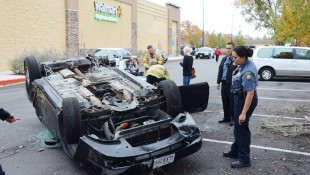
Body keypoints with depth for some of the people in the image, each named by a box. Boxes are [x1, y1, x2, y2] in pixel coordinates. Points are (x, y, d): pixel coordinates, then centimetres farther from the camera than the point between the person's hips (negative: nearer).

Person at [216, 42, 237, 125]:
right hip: (224, 83, 7)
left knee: (232, 102, 2)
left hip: (232, 84, -7)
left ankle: (233, 118, 13)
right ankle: (226, 117, 25)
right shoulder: (224, 59, 13)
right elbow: (220, 70, 15)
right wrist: (218, 82, 14)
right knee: (225, 101, 13)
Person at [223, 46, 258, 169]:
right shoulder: (244, 65, 1)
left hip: (245, 100, -10)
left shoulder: (248, 71, -28)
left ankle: (244, 159, 13)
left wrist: (244, 113, -29)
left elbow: (250, 93, -30)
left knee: (241, 127, 0)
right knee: (238, 126, 20)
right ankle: (235, 151, 37)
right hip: (240, 98, 10)